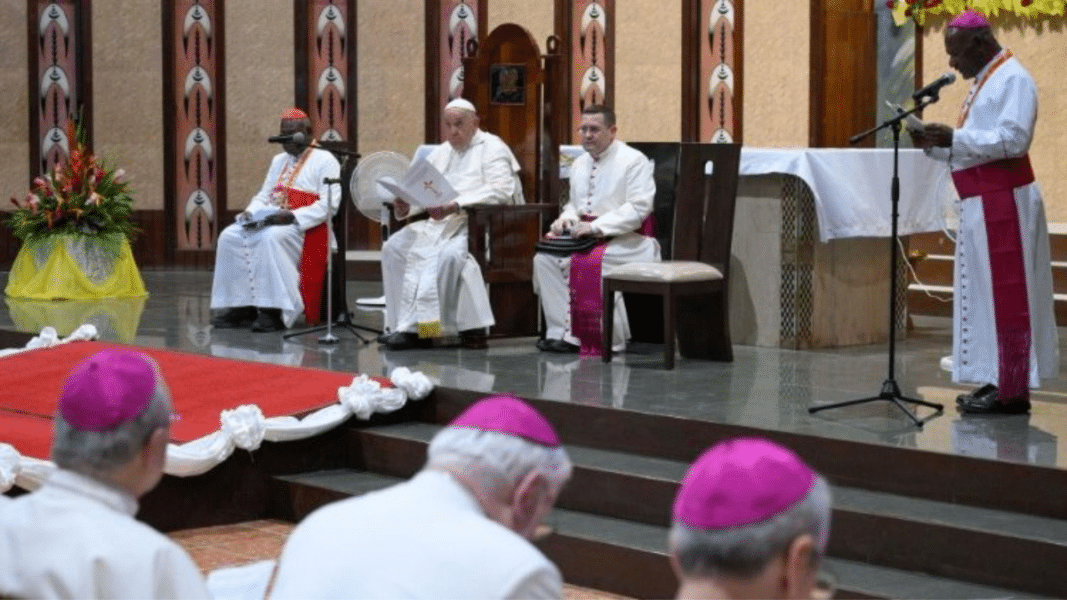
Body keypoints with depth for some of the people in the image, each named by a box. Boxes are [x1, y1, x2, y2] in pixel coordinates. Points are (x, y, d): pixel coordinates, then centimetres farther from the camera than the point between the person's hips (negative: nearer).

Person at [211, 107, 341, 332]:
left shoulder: (324, 160, -2)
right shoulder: (279, 160, 23)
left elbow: (330, 204, -14)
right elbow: (264, 195, 24)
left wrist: (292, 217, -25)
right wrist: (251, 213, 0)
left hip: (305, 227, -8)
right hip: (270, 223, 8)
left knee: (270, 238, -37)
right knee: (230, 237, -14)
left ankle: (273, 311, -37)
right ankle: (241, 306, -17)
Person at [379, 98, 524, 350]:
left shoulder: (492, 148, -1)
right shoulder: (441, 153, 21)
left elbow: (500, 191, -17)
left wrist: (455, 206, -27)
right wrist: (405, 205, -10)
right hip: (441, 223, 7)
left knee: (450, 253, -35)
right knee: (394, 247, -11)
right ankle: (407, 325, -14)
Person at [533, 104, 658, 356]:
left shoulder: (634, 161, -7)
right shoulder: (580, 164, 17)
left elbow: (637, 208, -17)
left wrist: (595, 227, -23)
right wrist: (565, 220, 1)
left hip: (627, 240, -7)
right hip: (587, 239, 7)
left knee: (589, 260, -34)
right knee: (545, 258, -13)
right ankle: (562, 333, -15)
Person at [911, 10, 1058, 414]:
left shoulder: (1013, 79, -11)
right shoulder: (985, 81, 18)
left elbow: (1013, 139, -23)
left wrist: (954, 138, -23)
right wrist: (936, 145, 6)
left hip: (1003, 204, -10)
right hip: (982, 205, 10)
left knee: (1005, 293, -9)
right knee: (987, 293, 9)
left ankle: (1011, 391, -7)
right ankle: (999, 382, 13)